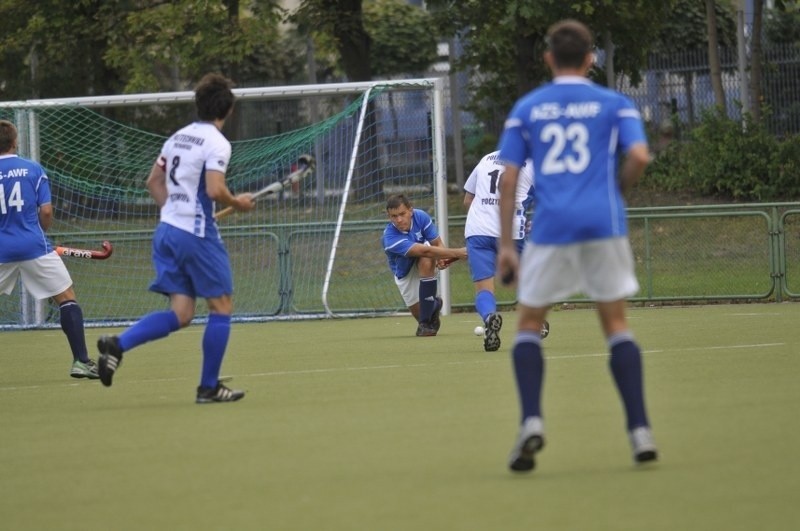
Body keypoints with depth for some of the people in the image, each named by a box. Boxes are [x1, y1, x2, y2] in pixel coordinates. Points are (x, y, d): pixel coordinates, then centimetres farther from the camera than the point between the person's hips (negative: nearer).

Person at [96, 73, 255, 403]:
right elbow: (215, 190, -21)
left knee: (180, 314, 6)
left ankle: (116, 345, -12)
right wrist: (237, 203, -3)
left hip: (166, 229, 8)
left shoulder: (178, 138, 13)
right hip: (197, 234, -8)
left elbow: (154, 182, 19)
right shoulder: (217, 143, -11)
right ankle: (209, 387, 7)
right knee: (221, 307, 6)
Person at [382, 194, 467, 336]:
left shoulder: (420, 216, -24)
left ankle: (426, 322, -26)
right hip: (405, 274, -1)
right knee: (419, 313, -8)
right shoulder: (390, 239, -37)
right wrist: (456, 253, -49)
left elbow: (437, 243, -17)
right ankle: (434, 304, 32)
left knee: (426, 261, -35)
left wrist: (442, 258, -41)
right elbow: (424, 250, -45)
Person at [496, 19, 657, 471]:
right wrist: (617, 190, 12)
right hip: (604, 223, 0)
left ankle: (532, 421, -8)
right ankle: (640, 429, 1)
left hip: (551, 227, 0)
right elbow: (639, 156, -8)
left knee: (529, 324, 12)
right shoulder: (614, 104, 8)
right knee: (616, 323, 11)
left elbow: (508, 180, 5)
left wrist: (506, 246, 8)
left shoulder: (526, 109, 11)